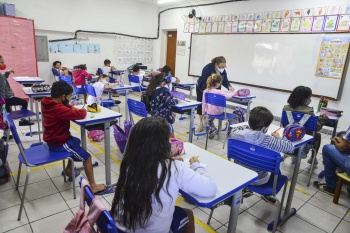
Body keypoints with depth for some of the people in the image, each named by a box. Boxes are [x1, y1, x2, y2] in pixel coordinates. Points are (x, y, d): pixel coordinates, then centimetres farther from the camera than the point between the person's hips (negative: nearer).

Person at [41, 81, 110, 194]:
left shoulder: (48, 103, 0)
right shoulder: (58, 109, -29)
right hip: (59, 143, -10)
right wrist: (83, 110, -10)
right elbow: (80, 115, -33)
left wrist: (72, 108, -2)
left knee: (76, 141, 32)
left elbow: (64, 105, 18)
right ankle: (93, 186, -4)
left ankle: (69, 169, 37)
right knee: (86, 157, -7)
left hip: (53, 139, 10)